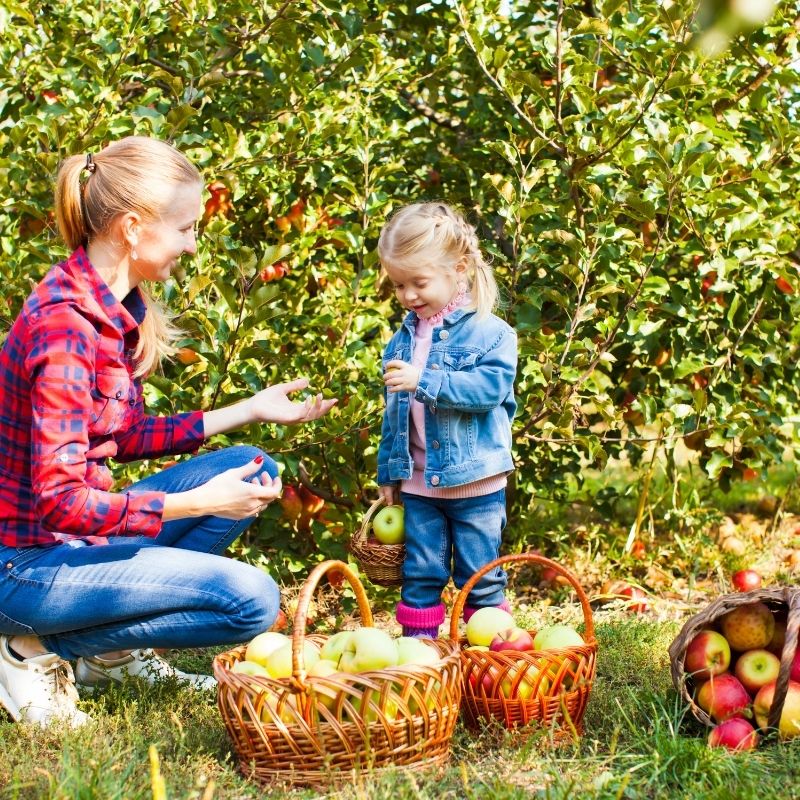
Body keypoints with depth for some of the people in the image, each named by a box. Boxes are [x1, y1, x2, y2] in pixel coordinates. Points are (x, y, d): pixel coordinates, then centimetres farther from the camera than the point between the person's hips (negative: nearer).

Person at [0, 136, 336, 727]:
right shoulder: (66, 328, -25)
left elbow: (128, 436, 14)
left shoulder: (114, 307, 4)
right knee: (251, 600, -16)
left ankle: (120, 648, 10)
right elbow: (60, 502, -27)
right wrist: (200, 502, -26)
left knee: (252, 469, 10)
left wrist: (252, 409, 14)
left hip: (77, 536, 9)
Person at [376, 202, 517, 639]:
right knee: (420, 575, 8)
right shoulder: (402, 339, 9)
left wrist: (424, 381, -31)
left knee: (480, 579, 4)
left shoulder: (490, 332, -9)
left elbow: (490, 386, -25)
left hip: (476, 483, -5)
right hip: (418, 484, 5)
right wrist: (388, 474, 16)